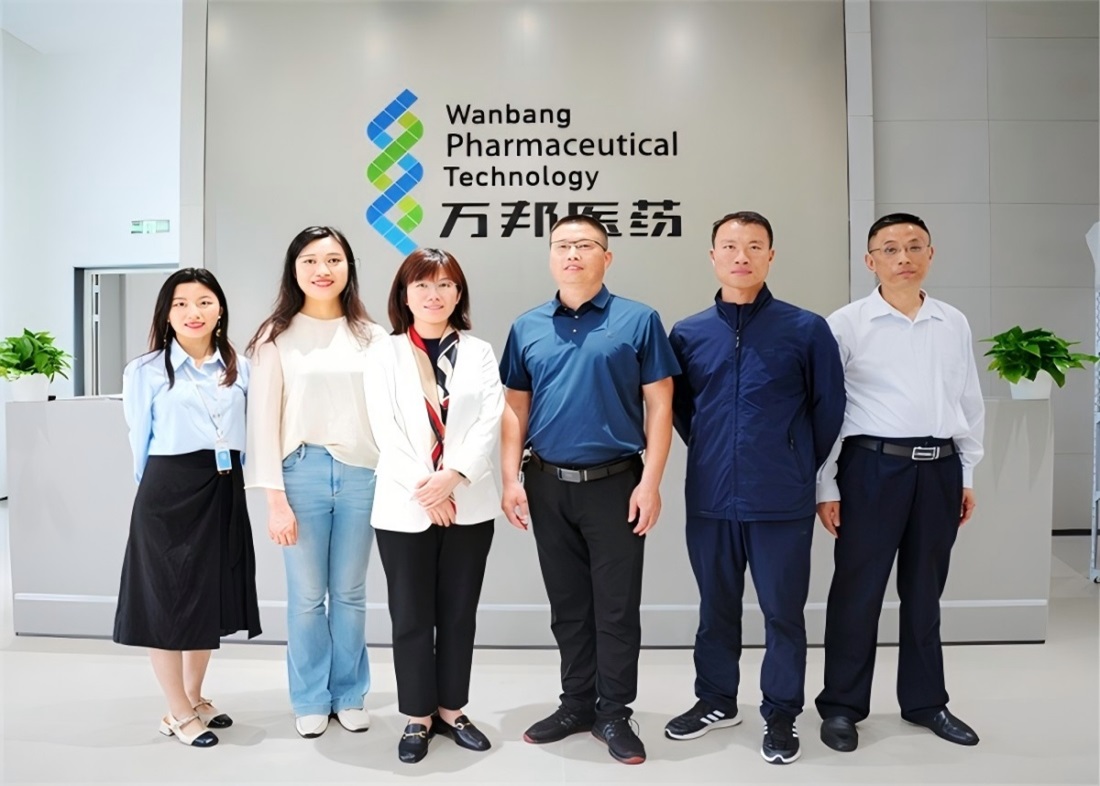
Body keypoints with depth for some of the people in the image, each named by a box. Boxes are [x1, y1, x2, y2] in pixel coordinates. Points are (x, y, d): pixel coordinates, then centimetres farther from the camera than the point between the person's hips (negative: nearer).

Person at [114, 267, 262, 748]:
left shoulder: (240, 368, 7)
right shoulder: (145, 371, -4)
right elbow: (141, 440, 4)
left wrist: (228, 473, 12)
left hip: (226, 491, 4)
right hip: (169, 493, -4)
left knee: (212, 597, 14)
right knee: (168, 599, 4)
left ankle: (195, 700, 32)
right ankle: (178, 713, 20)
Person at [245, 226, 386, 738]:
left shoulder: (372, 337, 6)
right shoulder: (277, 337, 1)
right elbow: (264, 420, -3)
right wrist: (275, 498, -8)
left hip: (361, 474, 1)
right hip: (303, 473, -1)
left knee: (350, 593, 12)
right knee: (307, 595, 9)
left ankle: (350, 694, 29)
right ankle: (311, 699, 28)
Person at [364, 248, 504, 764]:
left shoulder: (480, 353, 7)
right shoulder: (385, 354, 3)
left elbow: (490, 424, -4)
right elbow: (386, 430, -6)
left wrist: (453, 476, -17)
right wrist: (423, 489, -14)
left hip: (469, 504, 2)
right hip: (404, 506, -1)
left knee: (459, 614, 12)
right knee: (411, 618, 8)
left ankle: (451, 710, 28)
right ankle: (417, 717, 24)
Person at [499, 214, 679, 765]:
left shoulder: (638, 321, -2)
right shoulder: (527, 328, 7)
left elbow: (659, 406, -4)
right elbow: (515, 409, 8)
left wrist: (650, 482, -10)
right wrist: (511, 479, 1)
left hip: (615, 483, -3)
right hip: (548, 485, 3)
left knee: (617, 607, 6)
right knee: (567, 605, 15)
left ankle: (614, 713, 23)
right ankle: (576, 703, 31)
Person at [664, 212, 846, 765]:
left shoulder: (806, 329, -5)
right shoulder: (687, 334, 2)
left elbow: (829, 407, 3)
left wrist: (800, 466, 8)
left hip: (782, 500, -2)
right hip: (710, 497, 3)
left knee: (783, 611, 10)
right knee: (716, 607, 17)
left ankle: (780, 713, 30)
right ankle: (716, 700, 36)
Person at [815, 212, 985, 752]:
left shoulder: (954, 324, 9)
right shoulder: (847, 324, -4)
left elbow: (970, 402, 15)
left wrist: (968, 473, 12)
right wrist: (825, 487, -7)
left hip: (940, 467, 4)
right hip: (873, 465, -4)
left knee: (925, 591, 16)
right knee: (858, 590, 3)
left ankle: (925, 700, 32)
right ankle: (842, 705, 19)